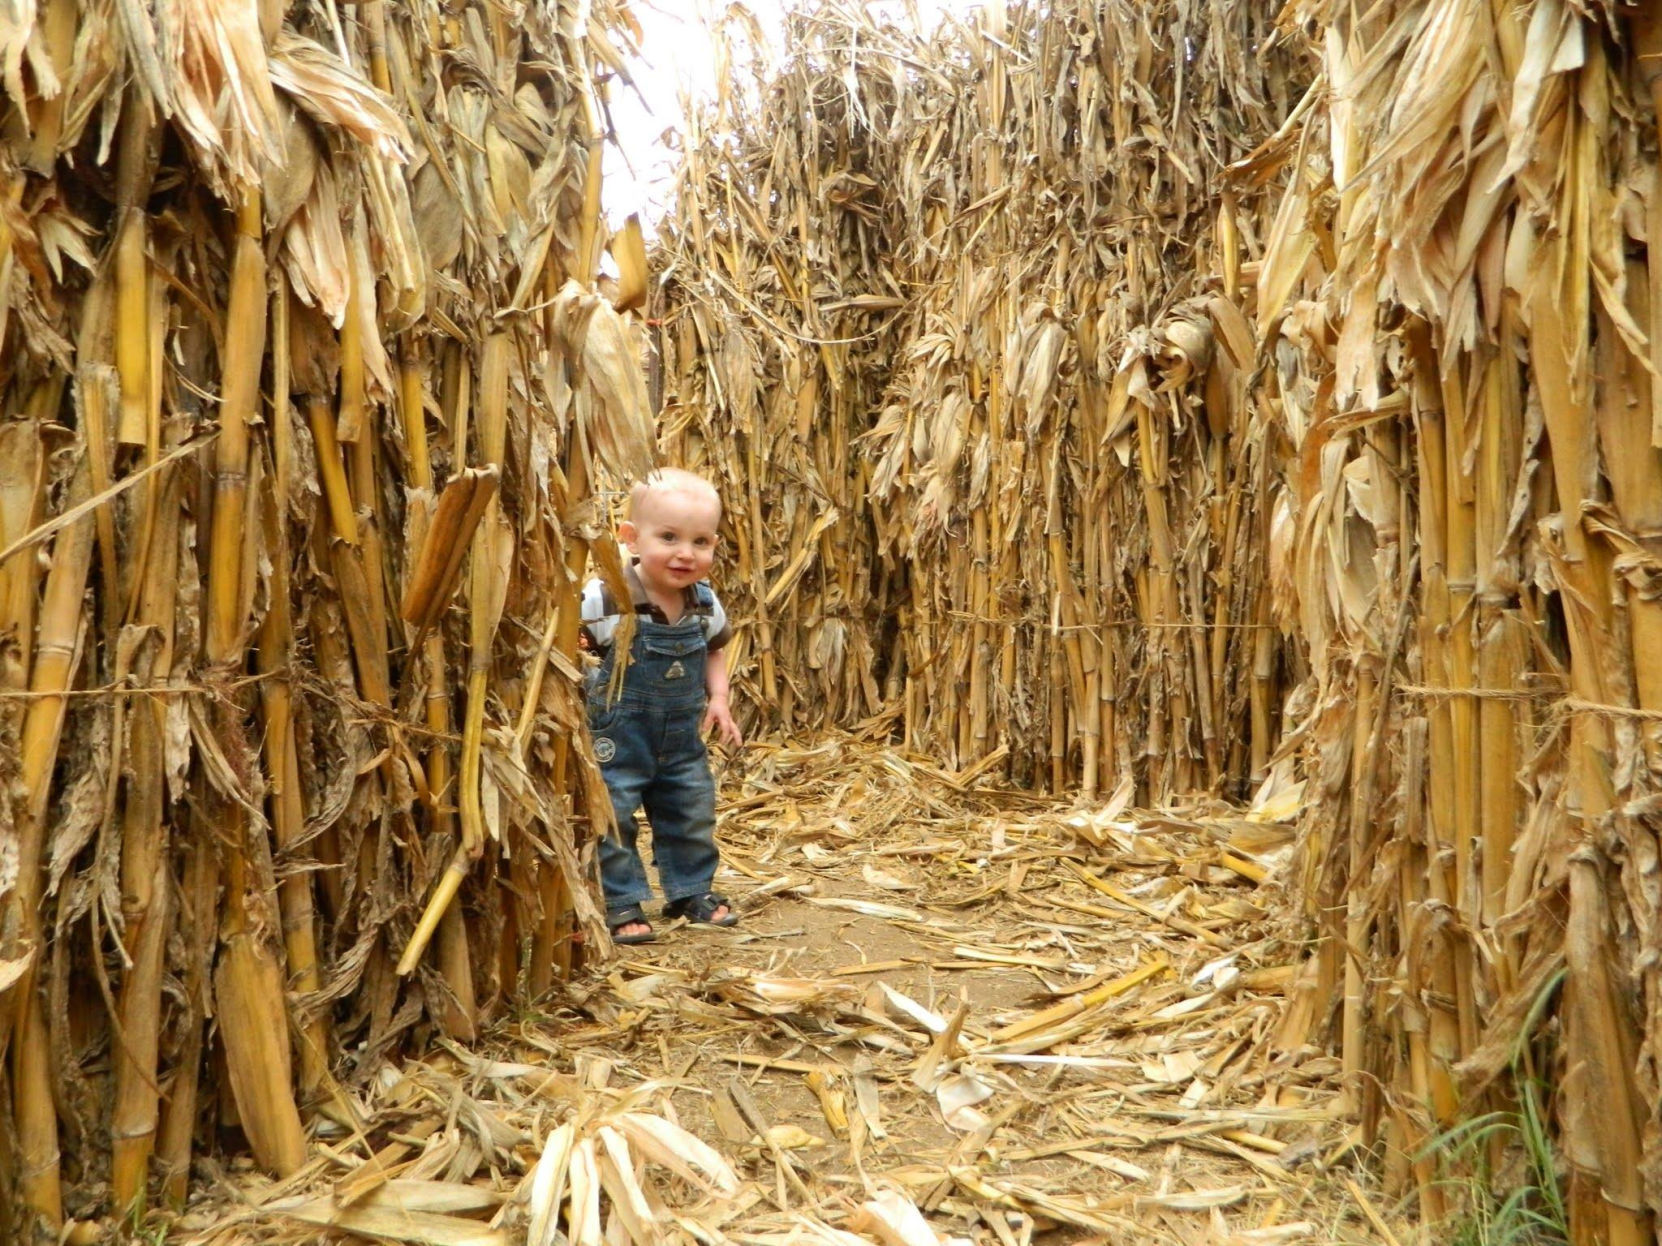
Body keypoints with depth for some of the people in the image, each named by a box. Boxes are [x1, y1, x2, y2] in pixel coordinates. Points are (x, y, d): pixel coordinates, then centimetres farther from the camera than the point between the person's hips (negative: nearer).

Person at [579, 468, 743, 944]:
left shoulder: (705, 602, -4)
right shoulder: (605, 600, -22)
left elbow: (715, 650, 13)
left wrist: (718, 698, 1)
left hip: (683, 739, 5)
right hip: (615, 740, -5)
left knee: (693, 817, 17)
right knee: (611, 821, 2)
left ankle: (691, 890, 37)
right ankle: (621, 904, 19)